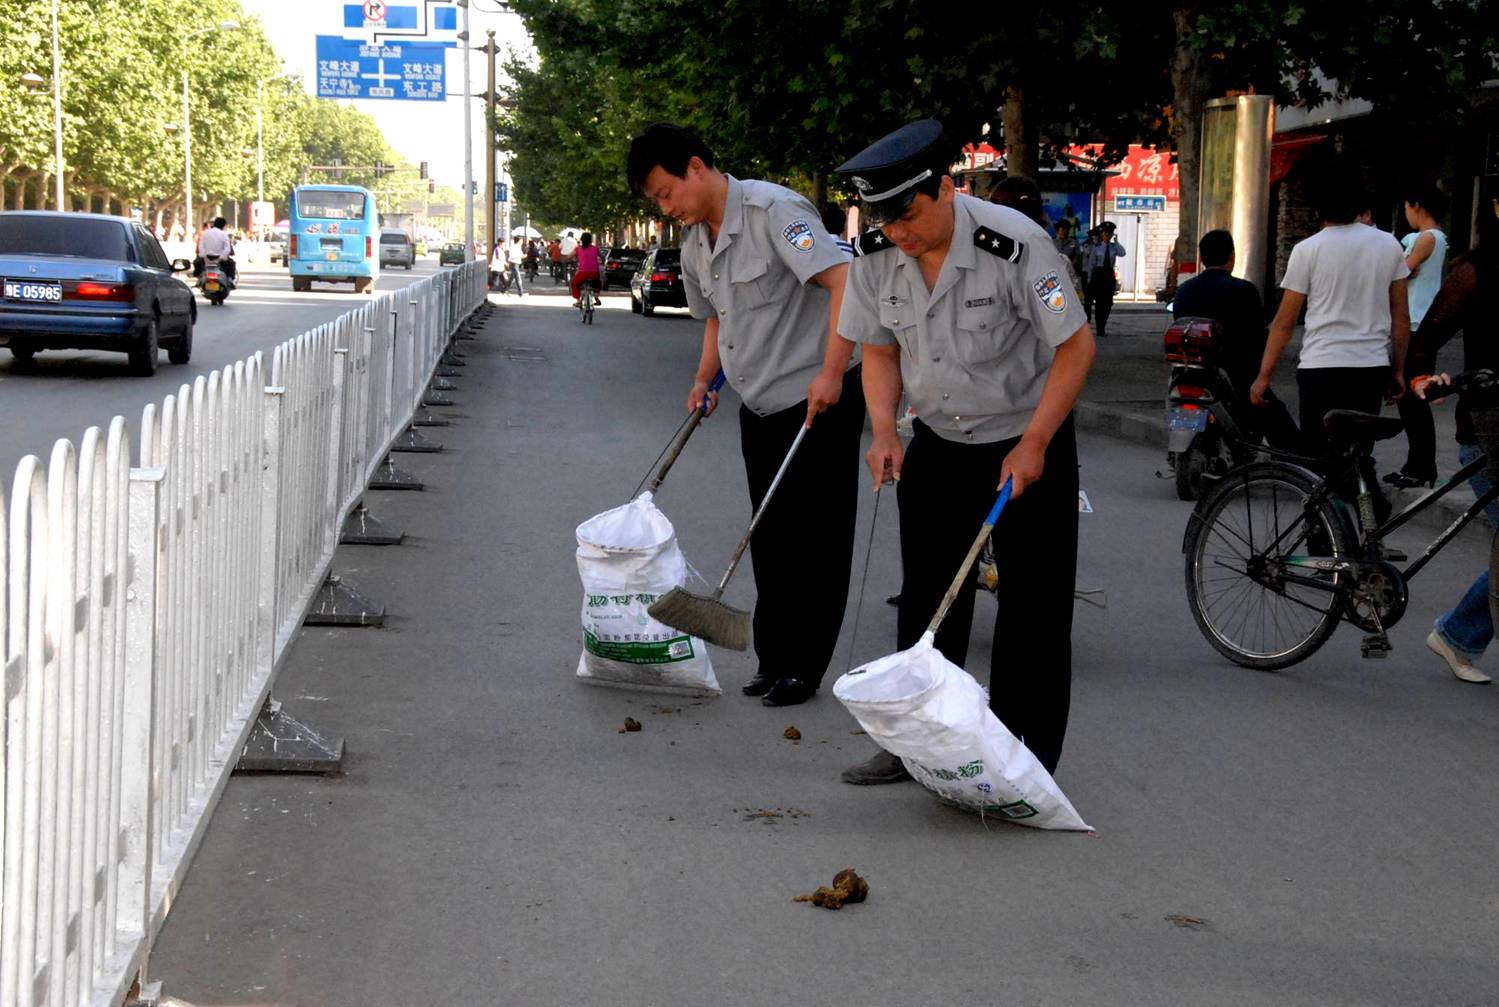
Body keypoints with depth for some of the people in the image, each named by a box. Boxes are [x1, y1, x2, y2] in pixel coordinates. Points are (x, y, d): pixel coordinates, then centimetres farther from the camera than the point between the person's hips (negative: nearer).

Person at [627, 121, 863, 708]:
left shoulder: (773, 211, -18)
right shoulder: (694, 245, 9)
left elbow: (845, 281, -27)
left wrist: (831, 372, -30)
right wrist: (705, 379, 11)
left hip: (820, 399, -8)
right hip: (759, 406, 8)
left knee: (815, 538, -1)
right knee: (769, 538, 11)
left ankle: (802, 667, 5)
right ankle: (774, 659, 20)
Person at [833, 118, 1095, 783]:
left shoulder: (1015, 244, -26)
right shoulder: (874, 255, -10)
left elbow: (1076, 347, -18)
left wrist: (1034, 442, -20)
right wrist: (884, 430, -11)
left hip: (1029, 440, -5)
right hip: (936, 442, 5)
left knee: (1032, 605, -4)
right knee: (926, 598, 9)